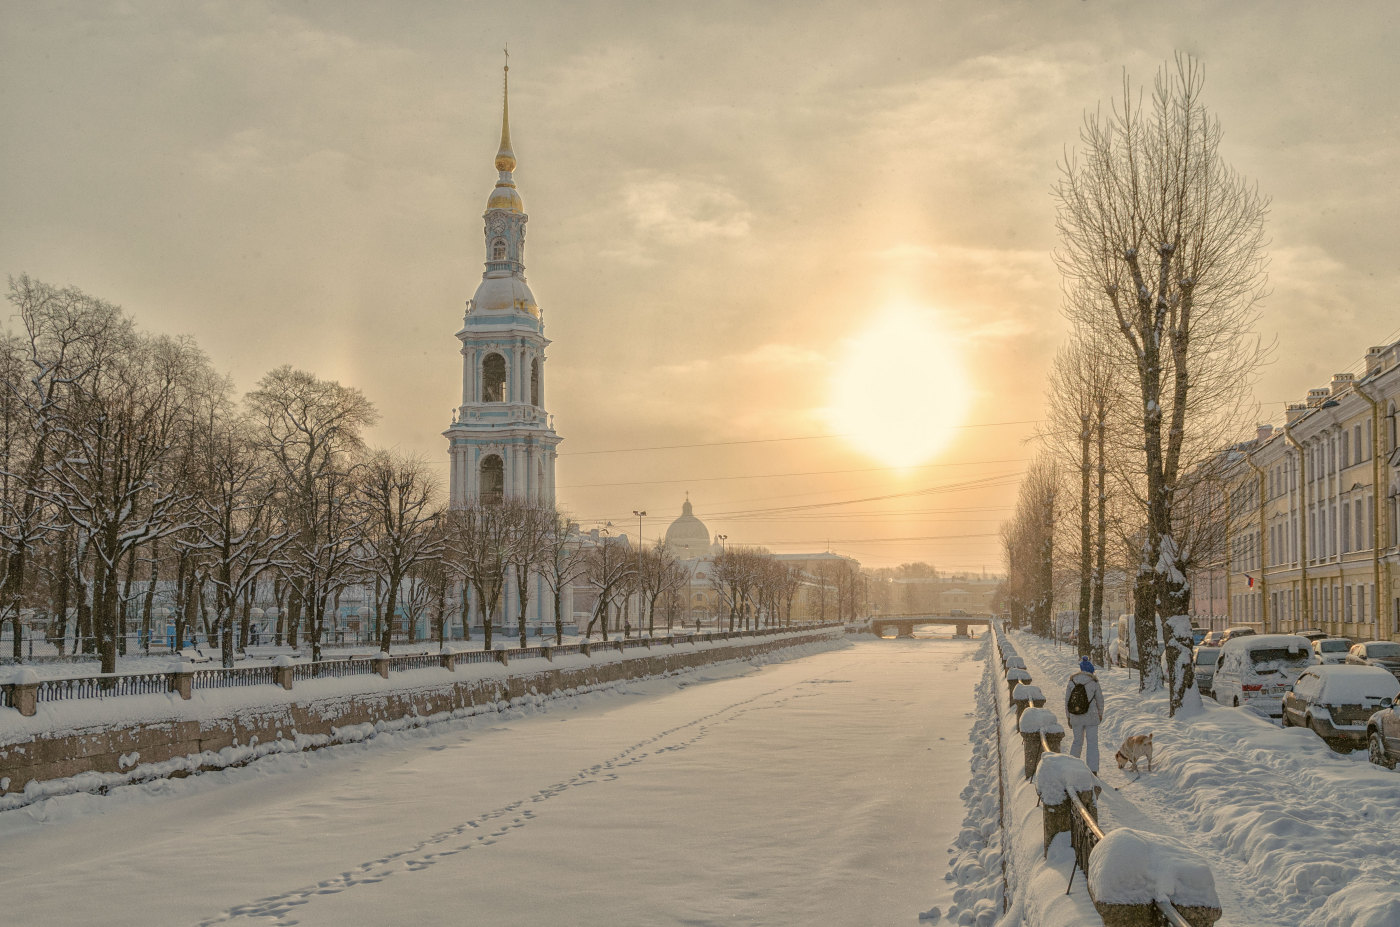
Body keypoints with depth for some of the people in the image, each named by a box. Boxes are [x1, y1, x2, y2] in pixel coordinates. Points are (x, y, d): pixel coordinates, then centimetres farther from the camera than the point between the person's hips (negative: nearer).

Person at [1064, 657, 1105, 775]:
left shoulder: (1071, 682, -2)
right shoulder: (1094, 683, -7)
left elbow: (1067, 701, 1)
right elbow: (1100, 700, 2)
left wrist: (1068, 717, 10)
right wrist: (1100, 714, 19)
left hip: (1076, 717, 3)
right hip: (1091, 716, -3)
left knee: (1077, 741, 21)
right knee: (1092, 744, 1)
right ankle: (1093, 770, -7)